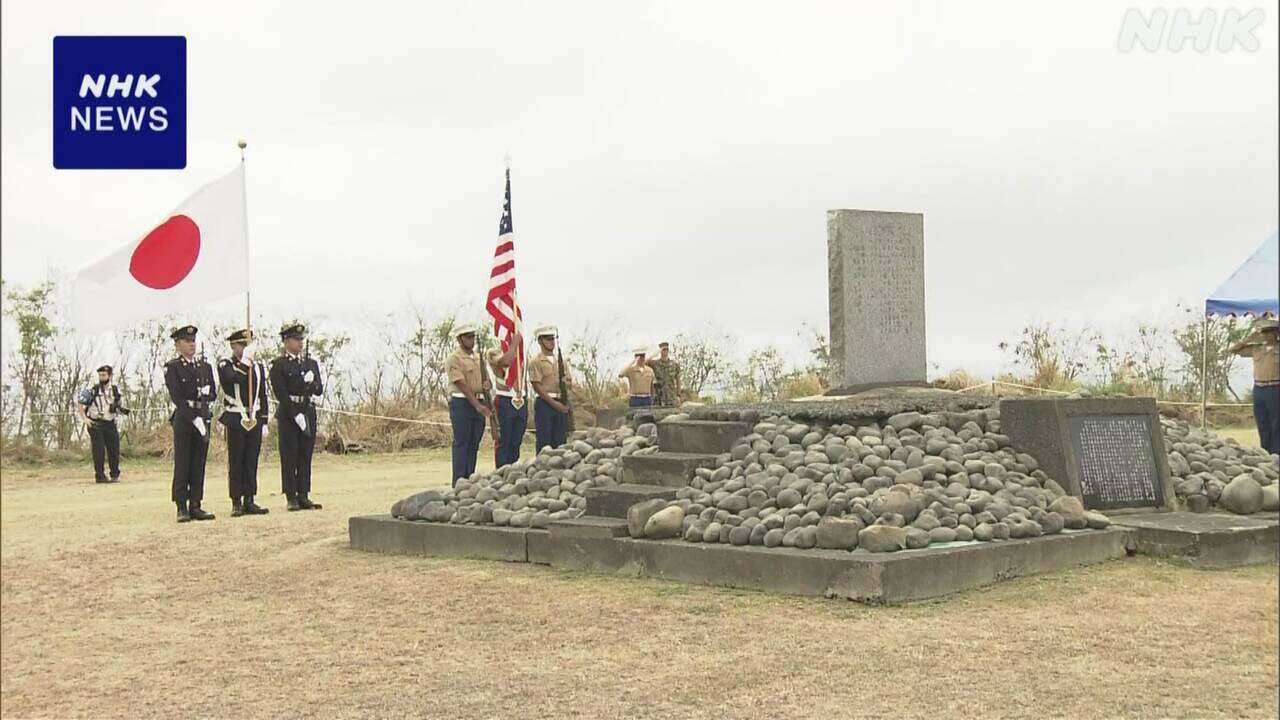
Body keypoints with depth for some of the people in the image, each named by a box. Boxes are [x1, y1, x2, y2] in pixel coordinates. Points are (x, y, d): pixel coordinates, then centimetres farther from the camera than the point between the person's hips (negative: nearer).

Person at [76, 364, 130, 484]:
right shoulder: (92, 390, -5)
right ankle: (100, 476, 4)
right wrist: (84, 418, -7)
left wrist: (124, 410, -4)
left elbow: (119, 407, 18)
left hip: (110, 424, 3)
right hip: (96, 424, -3)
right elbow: (79, 402, -2)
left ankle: (115, 475, 16)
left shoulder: (116, 390, 7)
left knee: (114, 450, 2)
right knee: (99, 451, -5)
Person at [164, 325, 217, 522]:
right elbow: (177, 397, -12)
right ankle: (181, 508, 0)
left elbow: (212, 394, 12)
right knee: (182, 465, -3)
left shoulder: (205, 366, 15)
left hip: (203, 419, 5)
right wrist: (194, 419, -19)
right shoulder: (172, 367, -2)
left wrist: (204, 392, -12)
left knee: (199, 465, 5)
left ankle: (195, 506, 9)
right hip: (183, 419, -5)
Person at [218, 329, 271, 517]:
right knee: (236, 463, -1)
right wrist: (245, 362, -15)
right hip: (235, 420, -4)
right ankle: (236, 503, 2)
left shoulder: (258, 367, 14)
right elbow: (235, 378, -23)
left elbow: (263, 397, 14)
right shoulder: (225, 365, 0)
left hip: (255, 420, 4)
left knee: (252, 462, 5)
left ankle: (249, 501, 9)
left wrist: (264, 423, 10)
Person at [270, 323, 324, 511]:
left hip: (308, 413, 5)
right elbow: (280, 393, -10)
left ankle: (304, 496, 10)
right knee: (289, 457, -2)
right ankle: (292, 498, 1)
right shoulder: (278, 365, -2)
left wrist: (311, 383, -15)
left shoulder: (311, 363, 14)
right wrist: (296, 415, -15)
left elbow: (319, 390, 7)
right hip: (287, 414, -5)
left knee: (305, 456, 6)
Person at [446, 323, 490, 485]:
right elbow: (462, 385, -16)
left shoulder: (478, 358, 15)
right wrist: (478, 406, -21)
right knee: (461, 443, -6)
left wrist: (486, 384, -4)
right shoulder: (454, 359, -8)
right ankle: (459, 484, -5)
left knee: (474, 444, 8)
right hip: (461, 403, -7)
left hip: (479, 404, 7)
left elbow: (484, 377, 23)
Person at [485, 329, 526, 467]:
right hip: (504, 403, -6)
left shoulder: (520, 354, 16)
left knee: (516, 444, 8)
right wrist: (514, 343, -17)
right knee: (503, 443, -3)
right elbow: (505, 362, -25)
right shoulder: (493, 352, -4)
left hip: (521, 403, 6)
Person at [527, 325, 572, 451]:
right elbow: (537, 386, -10)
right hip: (544, 403, -6)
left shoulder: (560, 361, 16)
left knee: (560, 442, 5)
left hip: (562, 404, 6)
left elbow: (569, 383, 17)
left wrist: (566, 383, -9)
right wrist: (554, 403, -15)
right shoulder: (536, 361, -3)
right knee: (544, 443, -6)